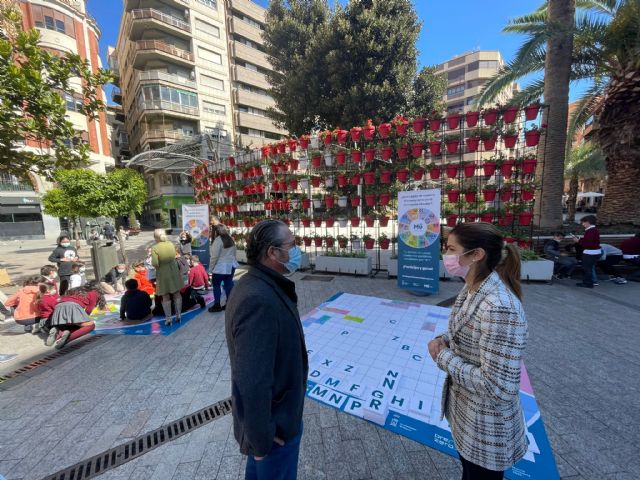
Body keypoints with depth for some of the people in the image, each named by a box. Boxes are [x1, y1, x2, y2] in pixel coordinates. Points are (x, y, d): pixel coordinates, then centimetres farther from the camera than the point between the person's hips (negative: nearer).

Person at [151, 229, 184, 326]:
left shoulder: (154, 248, -18)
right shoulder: (171, 244, -6)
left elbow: (155, 264, -22)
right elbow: (174, 256, -2)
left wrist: (158, 267, -2)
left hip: (163, 275, -3)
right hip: (174, 273, 3)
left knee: (165, 297, 10)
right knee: (177, 294, 16)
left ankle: (168, 318, 17)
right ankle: (178, 315, 24)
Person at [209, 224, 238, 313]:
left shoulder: (218, 240, -13)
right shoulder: (230, 239, 9)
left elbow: (214, 256, -14)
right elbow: (233, 253, 13)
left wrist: (211, 267, -5)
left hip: (220, 267, -7)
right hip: (231, 266, 7)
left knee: (216, 285, 5)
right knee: (229, 284, 11)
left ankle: (217, 305, 11)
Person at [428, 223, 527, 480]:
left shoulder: (499, 309, -34)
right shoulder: (472, 288, -5)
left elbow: (497, 388, -31)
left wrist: (443, 357, -23)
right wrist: (443, 340, -7)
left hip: (487, 428, -7)